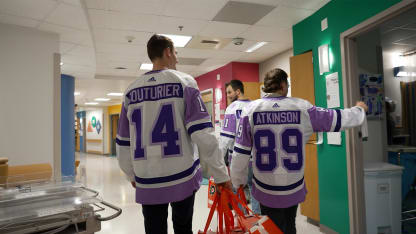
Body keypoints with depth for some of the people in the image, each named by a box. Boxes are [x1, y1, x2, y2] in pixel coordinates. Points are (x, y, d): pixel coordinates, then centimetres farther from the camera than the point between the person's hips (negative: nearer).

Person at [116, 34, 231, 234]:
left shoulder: (131, 90, 6)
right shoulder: (184, 82, -5)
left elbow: (123, 141, 10)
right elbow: (202, 133, -14)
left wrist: (131, 175, 24)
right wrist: (220, 173, -7)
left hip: (147, 181, 3)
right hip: (182, 177, -3)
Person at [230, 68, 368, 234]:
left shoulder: (251, 109, -10)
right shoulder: (303, 108, -7)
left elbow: (241, 152, -8)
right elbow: (339, 118, 7)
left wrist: (238, 181, 6)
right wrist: (359, 110, 29)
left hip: (266, 190, -1)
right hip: (293, 189, 1)